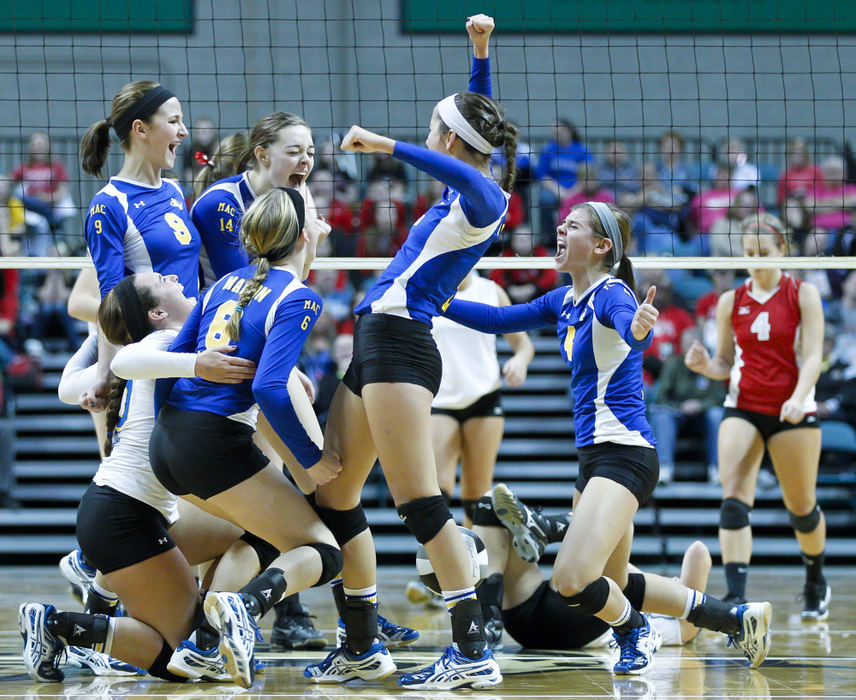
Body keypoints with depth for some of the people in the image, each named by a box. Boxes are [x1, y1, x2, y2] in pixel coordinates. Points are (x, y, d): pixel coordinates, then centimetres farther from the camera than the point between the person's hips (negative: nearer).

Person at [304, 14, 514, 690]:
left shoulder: (486, 201, -8)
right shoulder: (466, 196, 17)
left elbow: (469, 173, -34)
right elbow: (476, 127, 35)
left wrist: (385, 144, -32)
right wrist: (481, 53, 28)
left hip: (399, 343, -10)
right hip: (375, 348, 10)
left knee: (420, 502, -16)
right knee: (333, 496, 11)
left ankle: (474, 652, -19)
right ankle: (362, 647, 17)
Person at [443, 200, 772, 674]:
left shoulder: (611, 294, -14)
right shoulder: (564, 301, 12)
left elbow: (634, 334, -36)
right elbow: (497, 319, 20)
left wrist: (638, 328, -59)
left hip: (624, 454, -10)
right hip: (594, 456, 10)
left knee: (572, 581, -23)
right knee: (609, 589, 15)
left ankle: (632, 630, 7)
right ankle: (735, 619, 25)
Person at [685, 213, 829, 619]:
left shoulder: (803, 295, 0)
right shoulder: (730, 302, 8)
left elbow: (812, 357, -8)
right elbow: (725, 364, 12)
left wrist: (798, 398, -25)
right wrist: (704, 365, -11)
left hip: (793, 411, -2)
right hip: (742, 409, 2)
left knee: (801, 506, 6)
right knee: (733, 500, -17)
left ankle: (816, 582, 34)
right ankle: (736, 597, -25)